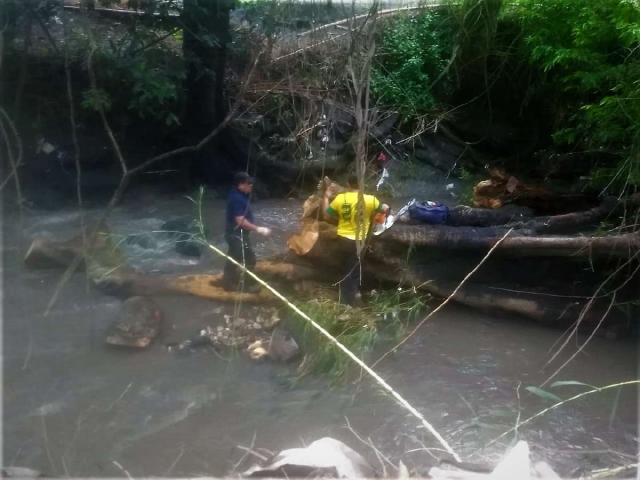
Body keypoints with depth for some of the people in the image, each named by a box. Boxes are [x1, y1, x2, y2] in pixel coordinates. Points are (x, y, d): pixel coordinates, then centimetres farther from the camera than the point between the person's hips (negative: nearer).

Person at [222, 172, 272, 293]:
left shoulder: (238, 196, 9)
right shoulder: (238, 199, -24)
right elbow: (240, 221, -27)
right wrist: (259, 229, -25)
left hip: (234, 233, 11)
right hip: (238, 234, -11)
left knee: (233, 258, 19)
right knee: (249, 259, -1)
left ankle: (228, 283, 29)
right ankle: (244, 285, 9)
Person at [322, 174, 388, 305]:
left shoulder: (340, 198, -7)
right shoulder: (369, 200, -11)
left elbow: (326, 213, 4)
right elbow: (384, 209, 3)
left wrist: (326, 197, 18)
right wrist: (385, 207, 26)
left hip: (343, 240, 2)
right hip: (358, 242, -2)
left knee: (346, 272, 18)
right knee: (354, 273, 11)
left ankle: (344, 299, 26)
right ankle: (348, 302, 14)